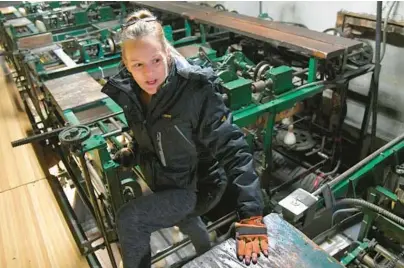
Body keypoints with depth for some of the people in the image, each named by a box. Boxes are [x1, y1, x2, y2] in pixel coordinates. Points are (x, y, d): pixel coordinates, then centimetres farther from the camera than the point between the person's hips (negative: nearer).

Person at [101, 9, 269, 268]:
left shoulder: (196, 89, -32)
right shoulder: (127, 92, -13)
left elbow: (232, 147, -34)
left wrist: (250, 212, -39)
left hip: (197, 186, -7)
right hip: (164, 181, 7)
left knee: (128, 220, -16)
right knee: (185, 219, 32)